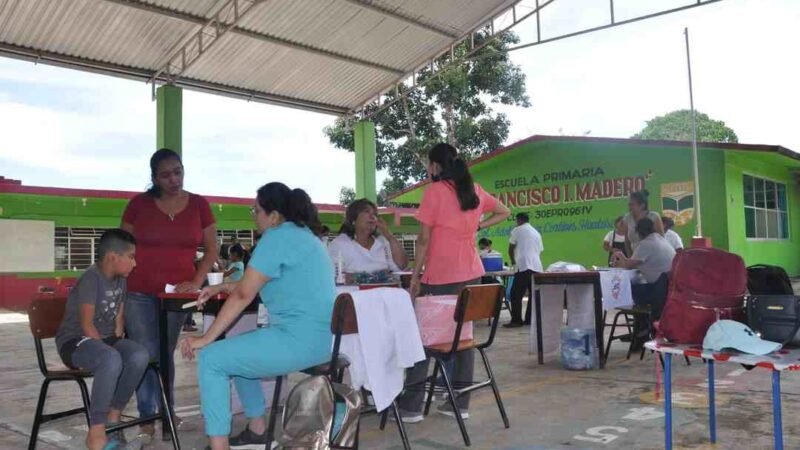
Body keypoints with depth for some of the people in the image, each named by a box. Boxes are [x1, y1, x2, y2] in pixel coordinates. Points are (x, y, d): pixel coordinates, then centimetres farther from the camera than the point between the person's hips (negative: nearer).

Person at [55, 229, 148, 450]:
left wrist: (117, 343, -1)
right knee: (111, 360, -38)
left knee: (140, 355, -22)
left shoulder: (120, 280, 6)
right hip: (75, 341, -7)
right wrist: (109, 351, -21)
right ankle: (96, 432, -27)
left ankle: (113, 417, -5)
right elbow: (86, 324, -20)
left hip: (106, 340, 7)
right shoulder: (91, 279, -17)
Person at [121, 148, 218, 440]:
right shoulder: (139, 204, -2)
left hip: (176, 292, 1)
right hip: (138, 292, -1)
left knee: (165, 354, 14)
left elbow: (211, 249, 5)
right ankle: (147, 418, 12)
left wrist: (197, 281, -7)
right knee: (145, 356, 0)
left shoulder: (199, 205, 1)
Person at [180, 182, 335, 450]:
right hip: (319, 337, 10)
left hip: (301, 339, -10)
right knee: (237, 351, 26)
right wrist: (221, 287, 25)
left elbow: (243, 295, -12)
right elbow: (254, 285, 29)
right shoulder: (302, 234, 18)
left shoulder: (277, 237, -11)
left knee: (211, 359, -5)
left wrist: (206, 338, -6)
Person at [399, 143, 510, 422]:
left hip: (440, 276, -6)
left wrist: (415, 276, -5)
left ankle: (411, 407, 6)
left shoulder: (435, 191, -8)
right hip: (471, 273, 6)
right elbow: (504, 212, 24)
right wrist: (477, 226, 14)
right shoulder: (475, 189, 10)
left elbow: (424, 238, -10)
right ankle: (460, 404, 14)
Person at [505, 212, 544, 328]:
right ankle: (530, 319, 11)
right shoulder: (536, 233, 22)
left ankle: (516, 320, -9)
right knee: (534, 294, 10)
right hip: (537, 266, 7)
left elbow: (511, 248, 8)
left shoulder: (517, 230, 5)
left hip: (524, 266, -7)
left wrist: (513, 261, 23)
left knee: (516, 294, -5)